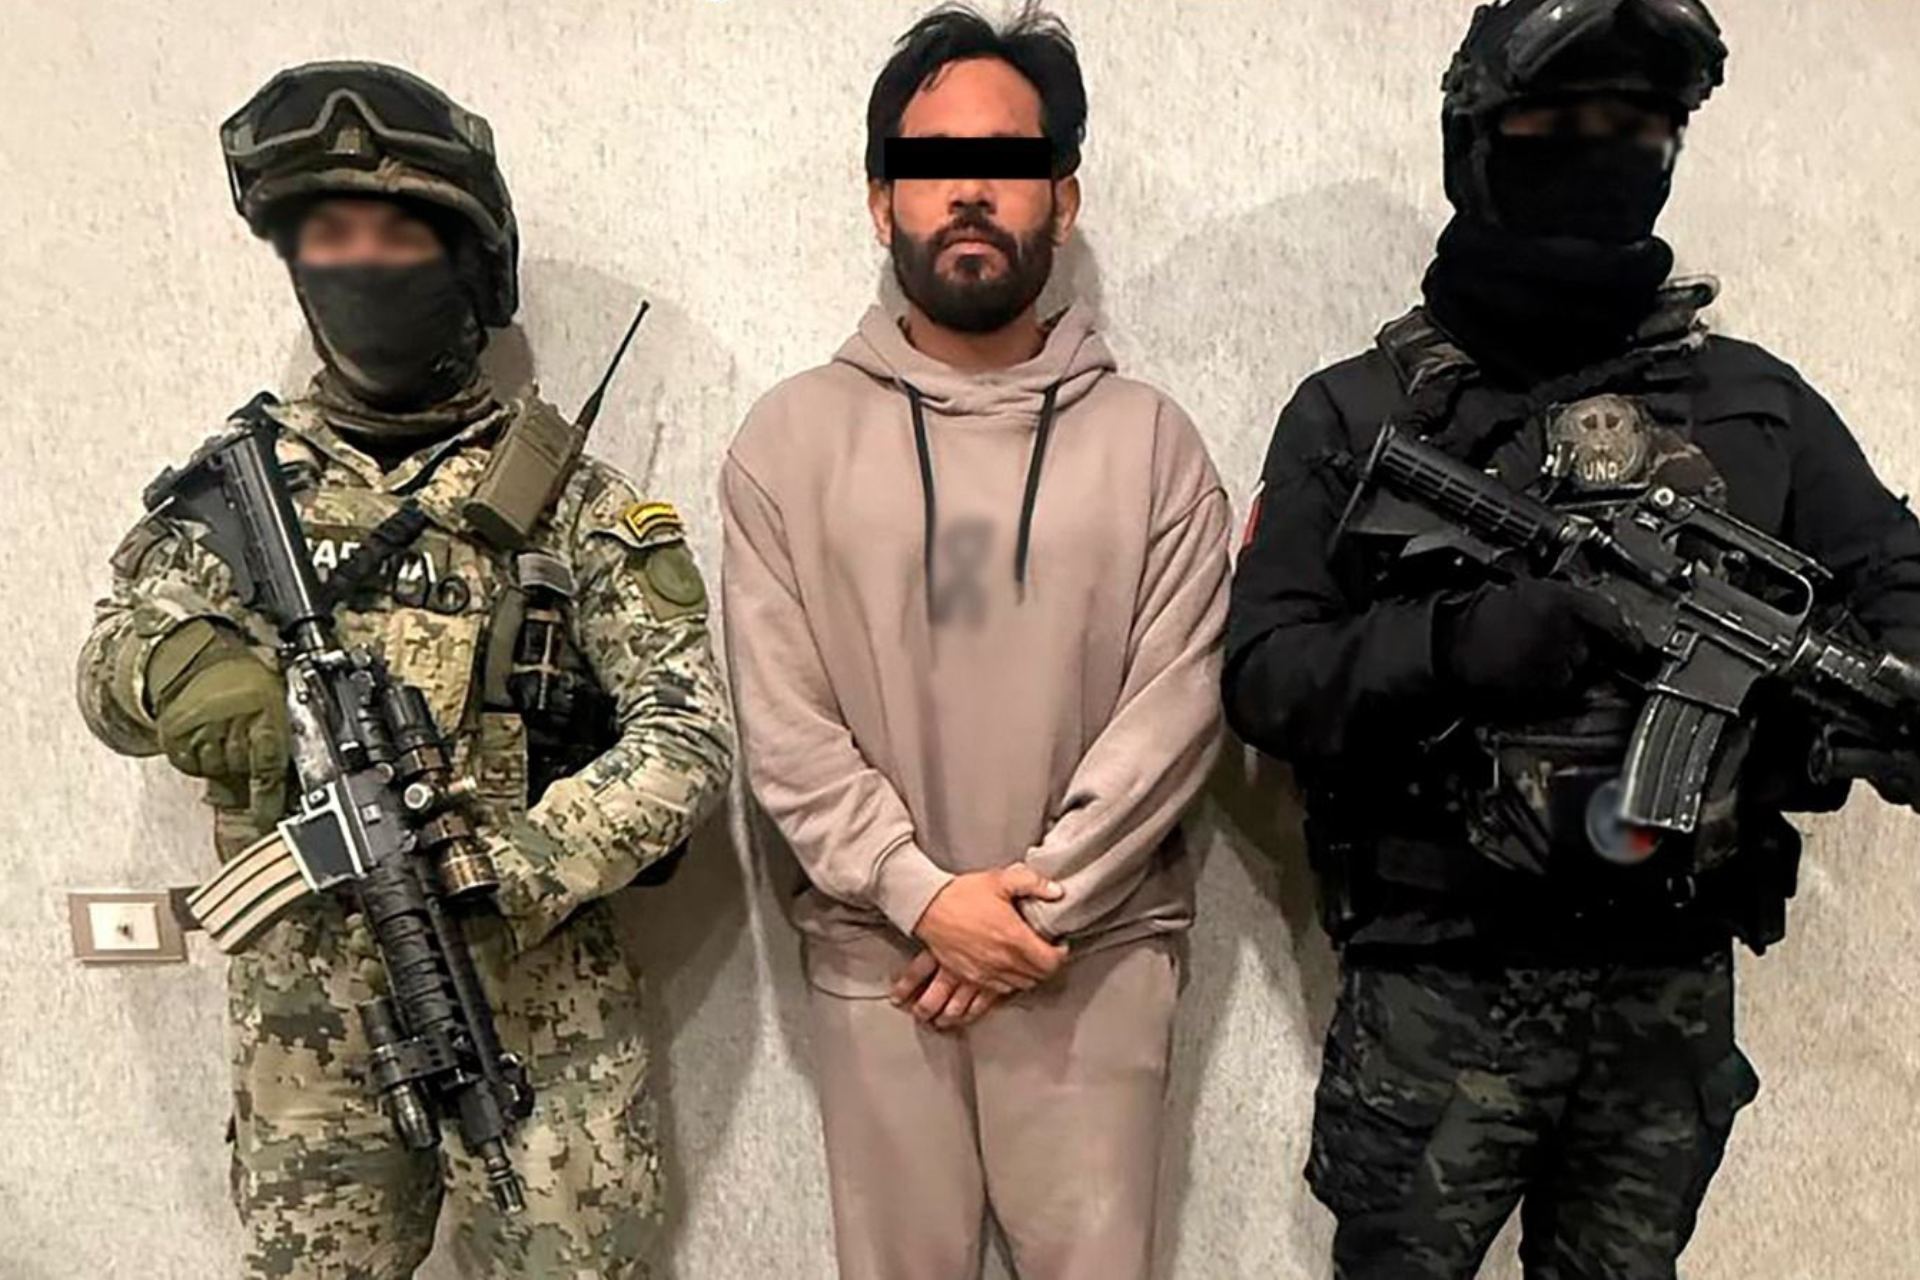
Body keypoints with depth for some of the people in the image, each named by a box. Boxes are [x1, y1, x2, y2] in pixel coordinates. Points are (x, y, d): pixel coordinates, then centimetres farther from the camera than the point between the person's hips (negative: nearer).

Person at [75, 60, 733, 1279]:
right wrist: (174, 668, -17)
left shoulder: (564, 490, -6)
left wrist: (522, 861, -24)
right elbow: (109, 665, 7)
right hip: (304, 1015, 3)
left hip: (537, 1007, -3)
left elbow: (691, 726, -10)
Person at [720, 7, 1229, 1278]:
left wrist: (1037, 899, -12)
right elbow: (782, 724, -4)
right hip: (876, 954, 1)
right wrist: (923, 896, -13)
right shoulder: (791, 437, 0)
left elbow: (1176, 706, -6)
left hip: (1098, 953, 0)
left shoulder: (1150, 437, 0)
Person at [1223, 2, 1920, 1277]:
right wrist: (1445, 645, -25)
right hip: (1436, 991, -2)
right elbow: (1263, 674, -8)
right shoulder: (1358, 413, -3)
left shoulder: (1756, 397, 5)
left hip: (1674, 995, 3)